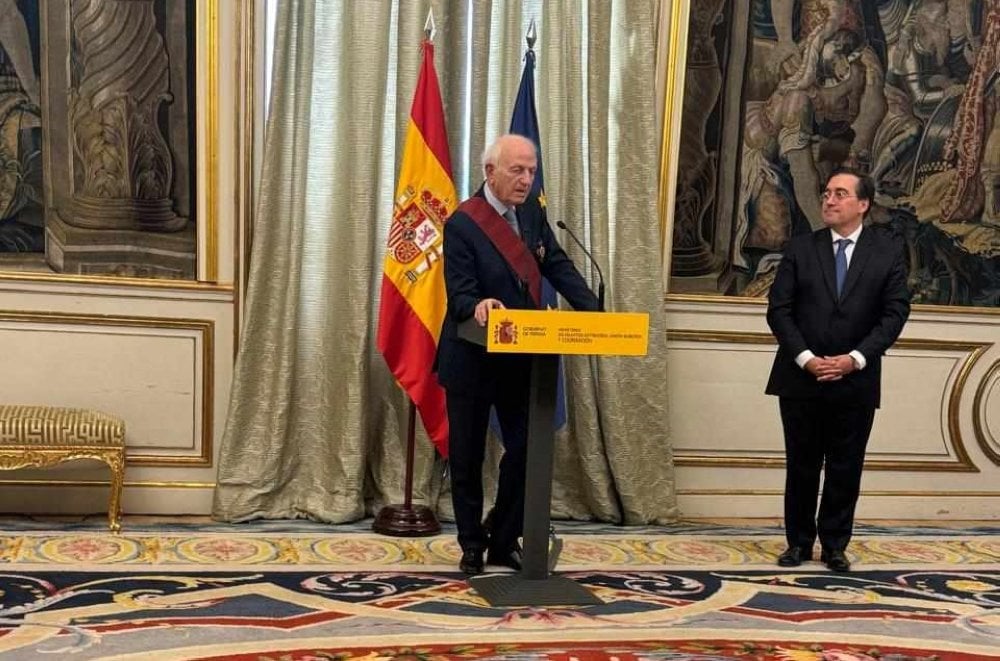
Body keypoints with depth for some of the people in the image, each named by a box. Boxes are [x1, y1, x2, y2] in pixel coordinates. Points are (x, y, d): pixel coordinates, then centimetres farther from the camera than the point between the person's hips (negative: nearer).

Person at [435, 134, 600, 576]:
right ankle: (472, 545, 23)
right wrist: (477, 305, -44)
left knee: (525, 450, 3)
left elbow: (557, 266, 3)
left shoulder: (532, 211, 4)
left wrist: (595, 313, -9)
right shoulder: (462, 224, -16)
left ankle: (504, 543, 19)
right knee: (467, 456, 6)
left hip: (521, 356, 5)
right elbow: (459, 292, -20)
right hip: (471, 359, -5)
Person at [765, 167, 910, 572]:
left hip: (856, 381, 0)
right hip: (801, 377, 1)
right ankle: (799, 542, 21)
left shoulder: (888, 251, 2)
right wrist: (805, 358, -13)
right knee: (802, 465, 8)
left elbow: (895, 312, -3)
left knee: (845, 469, 7)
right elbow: (779, 310, -1)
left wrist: (855, 359, -13)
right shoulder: (800, 249, 3)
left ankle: (835, 546, 20)